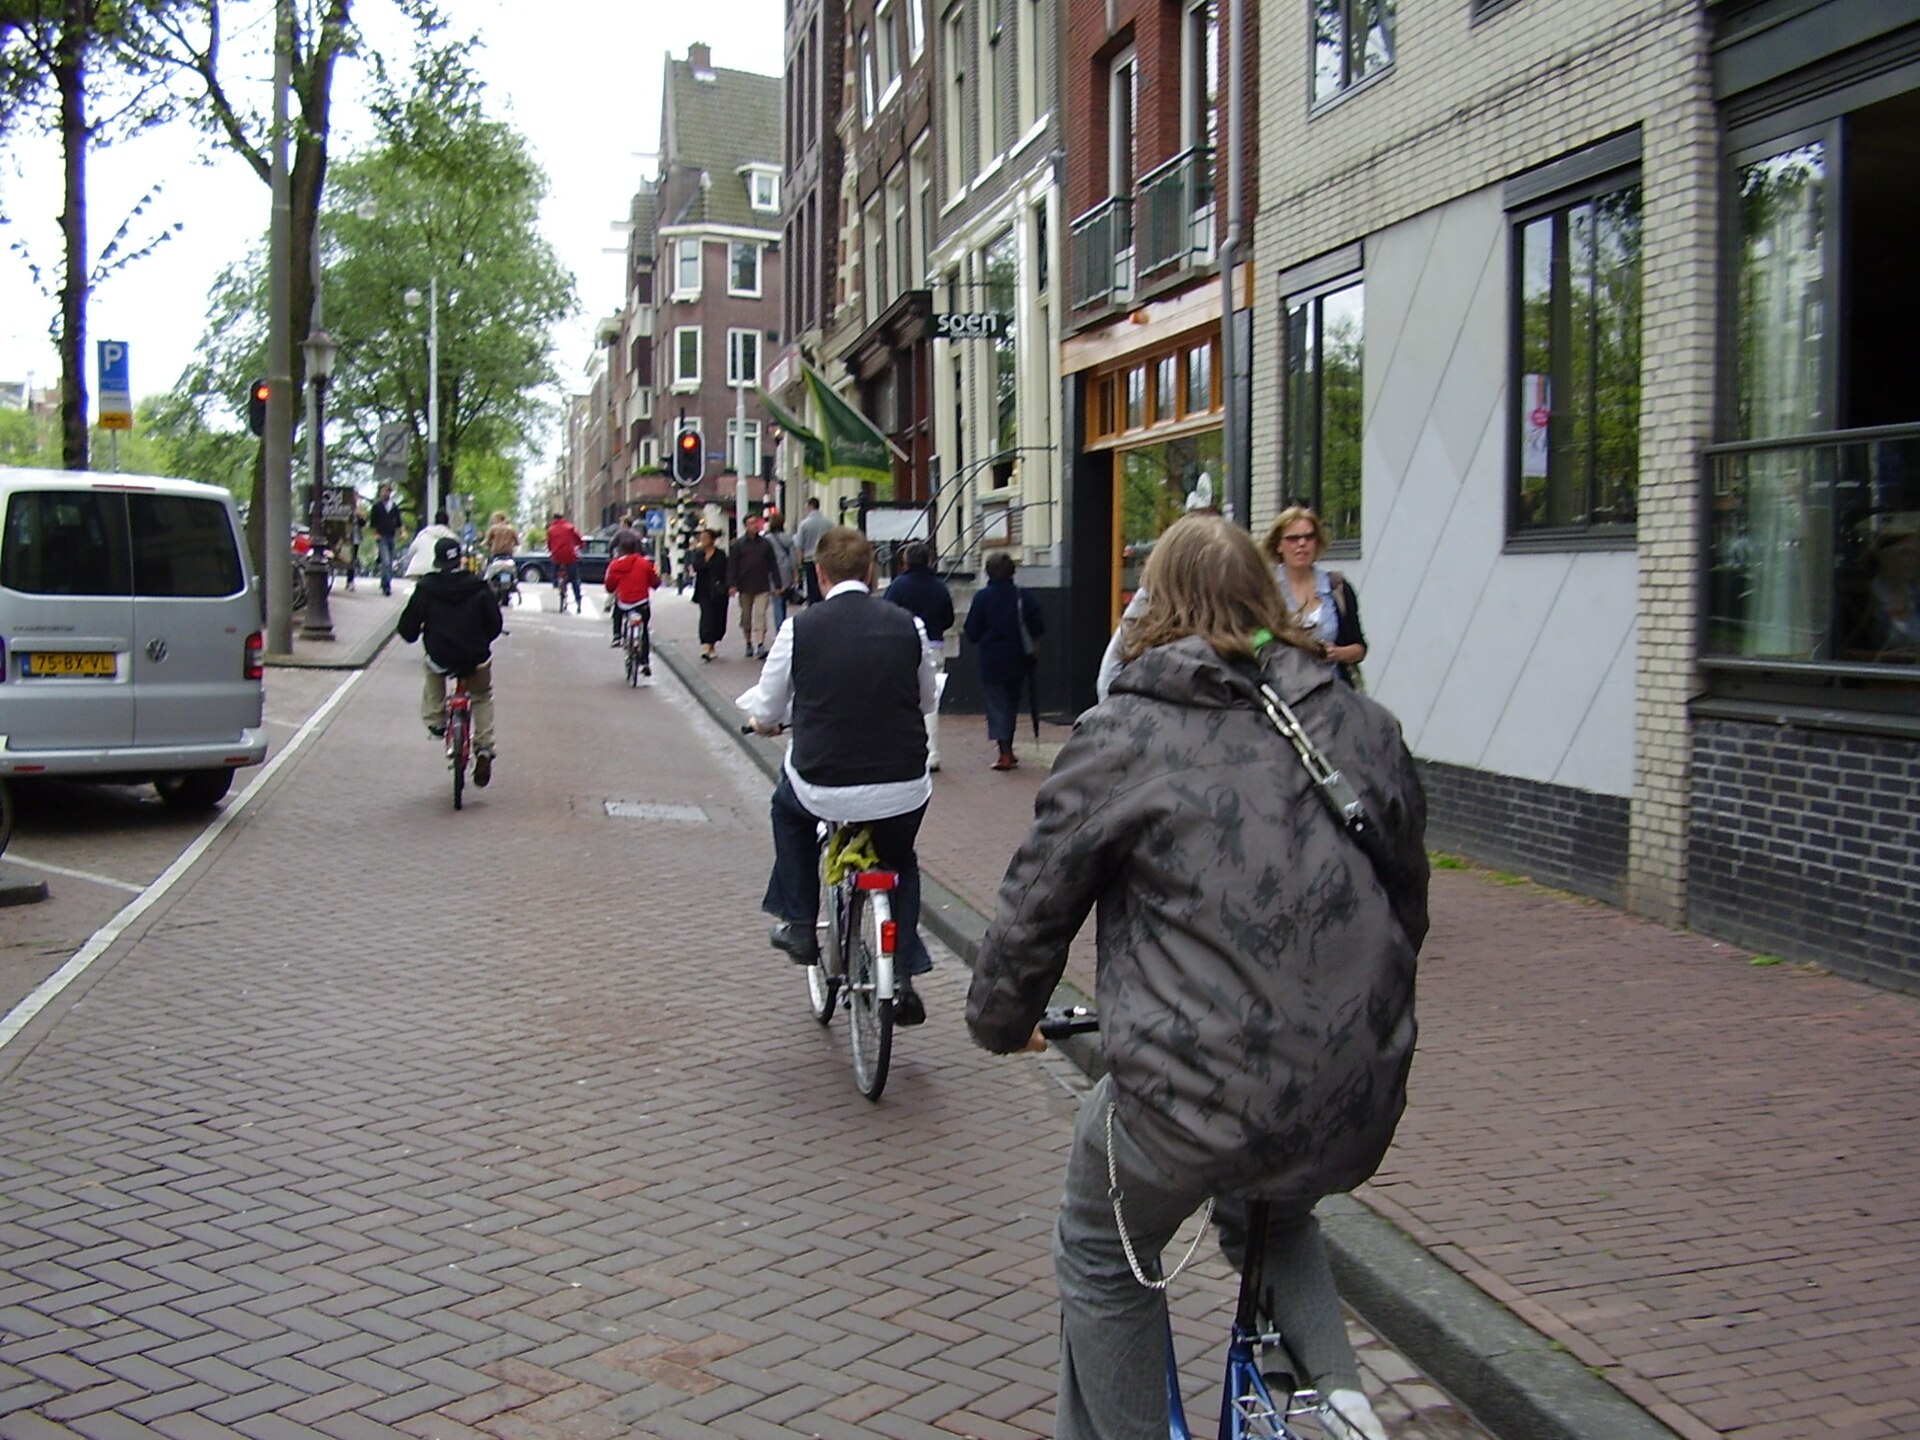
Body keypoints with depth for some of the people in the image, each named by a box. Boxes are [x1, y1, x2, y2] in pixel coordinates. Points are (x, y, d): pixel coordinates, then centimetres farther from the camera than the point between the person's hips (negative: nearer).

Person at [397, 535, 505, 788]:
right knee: (483, 696, 28)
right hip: (476, 661, 0)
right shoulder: (479, 587, 0)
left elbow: (408, 626, 1)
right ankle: (484, 749, 15)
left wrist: (414, 634, 25)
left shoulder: (425, 588, -2)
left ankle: (435, 719, 30)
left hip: (440, 659, 0)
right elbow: (495, 624, 5)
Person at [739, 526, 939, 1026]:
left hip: (823, 790, -2)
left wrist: (765, 718, 28)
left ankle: (798, 924, 33)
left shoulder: (801, 628, -6)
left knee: (788, 807, 34)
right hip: (902, 792, 2)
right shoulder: (907, 626, 0)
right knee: (900, 861, 32)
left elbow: (766, 713, 4)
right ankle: (902, 977, 22)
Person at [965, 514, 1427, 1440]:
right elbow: (1408, 902, 19)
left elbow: (1035, 904, 1)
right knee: (1275, 1220, 35)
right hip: (1357, 1096, 5)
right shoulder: (1365, 728, 10)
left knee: (1102, 1257, 23)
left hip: (1195, 1093, -5)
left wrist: (1000, 1022, 19)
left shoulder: (1123, 737, -4)